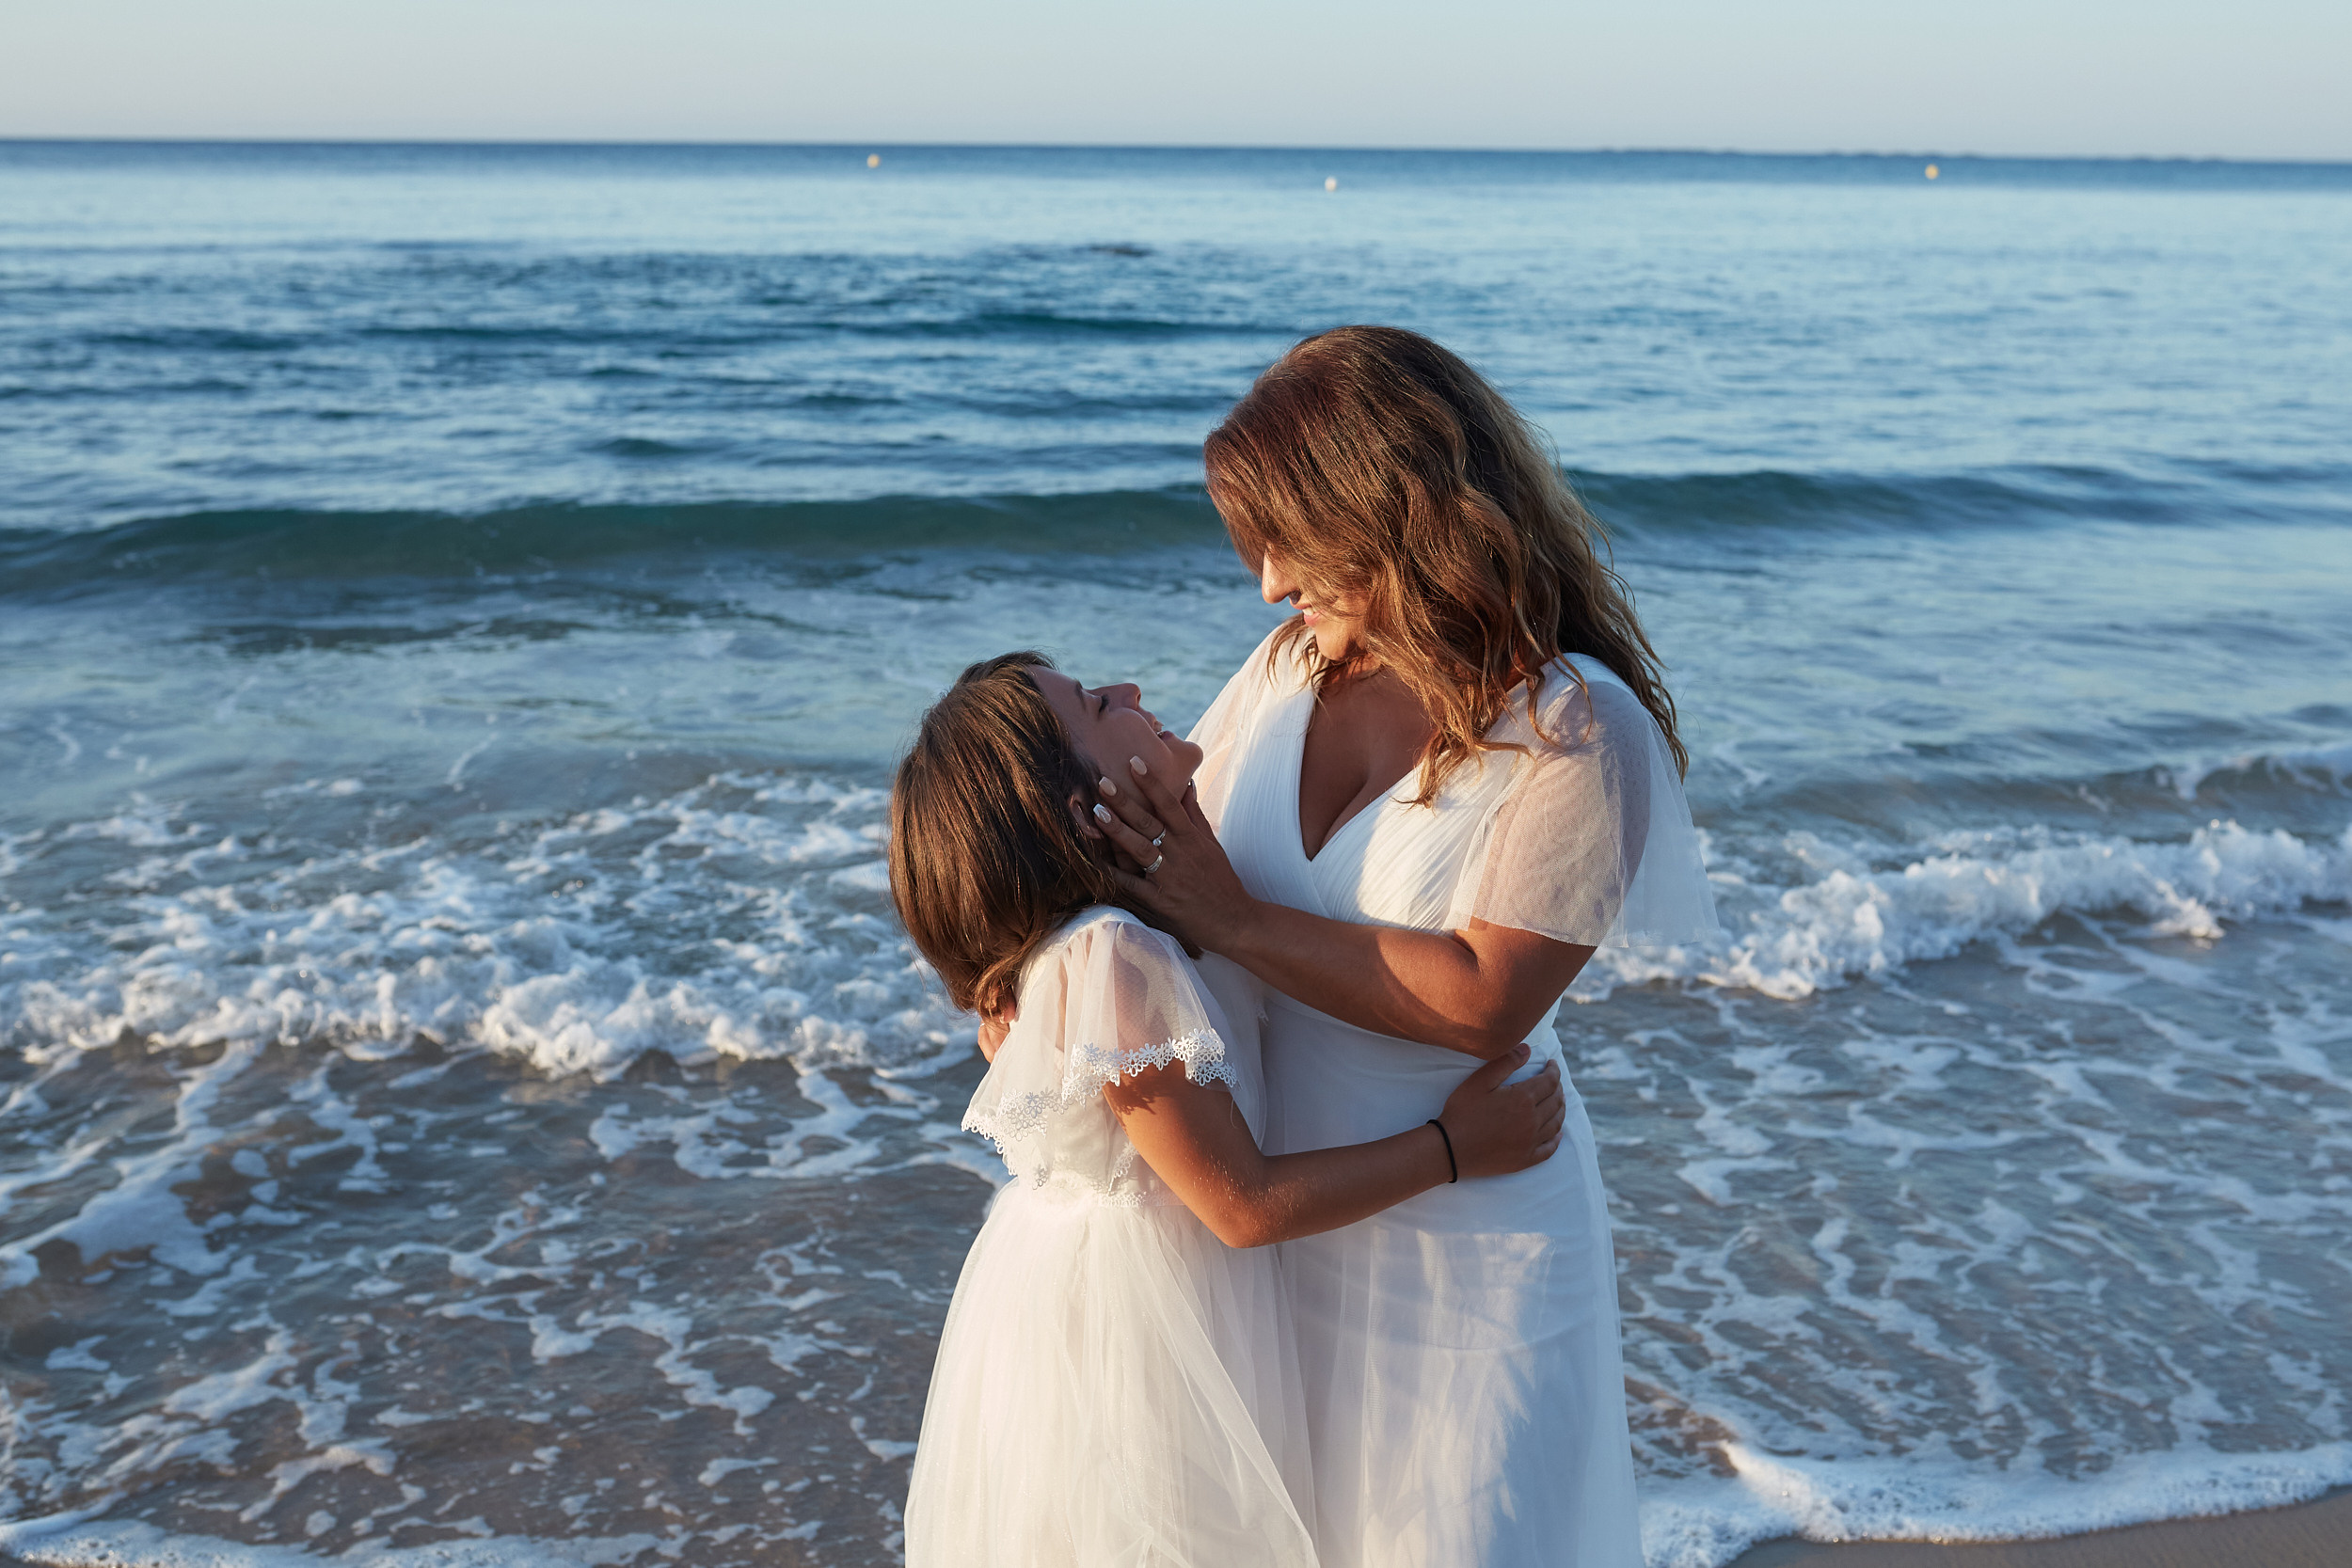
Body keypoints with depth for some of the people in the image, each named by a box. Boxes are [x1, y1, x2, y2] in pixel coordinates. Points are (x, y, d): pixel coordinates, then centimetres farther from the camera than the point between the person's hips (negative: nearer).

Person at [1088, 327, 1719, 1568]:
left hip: (1459, 1248, -5)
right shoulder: (1295, 663, -2)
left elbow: (1484, 999, -25)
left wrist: (1236, 922, -24)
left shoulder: (1576, 731, -19)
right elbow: (1166, 845, 6)